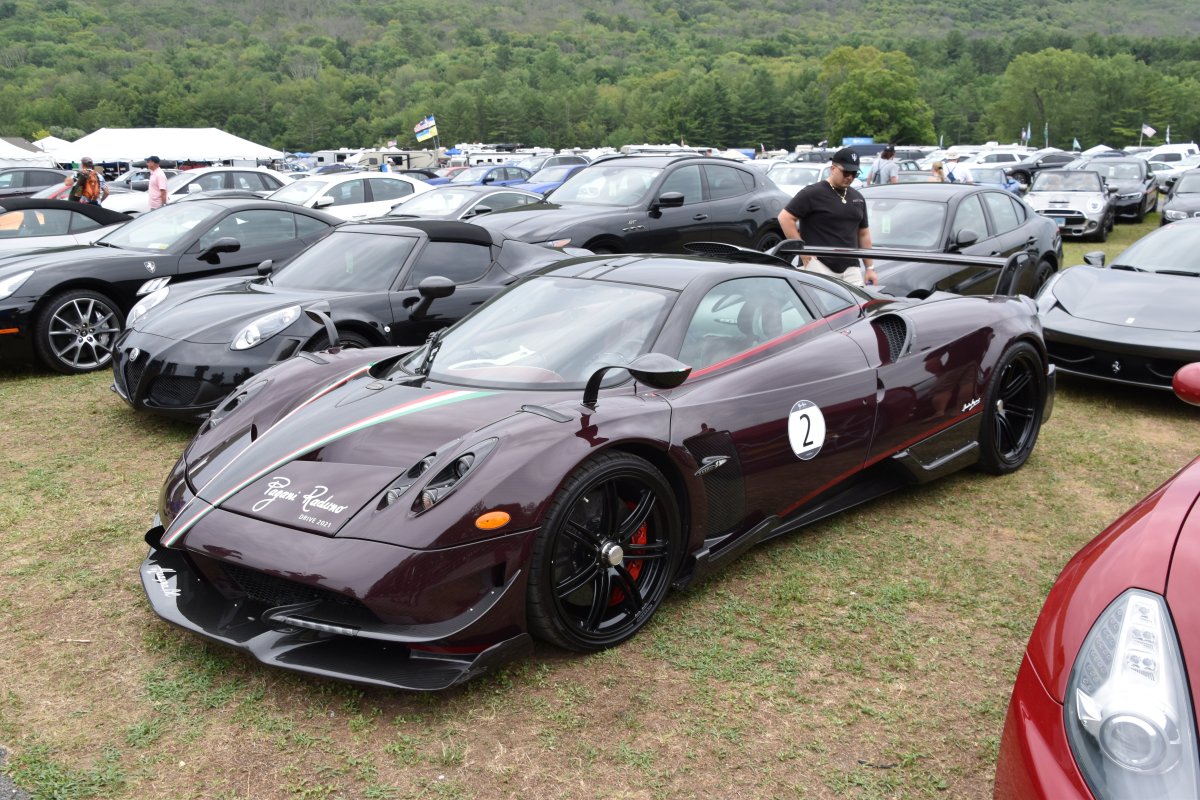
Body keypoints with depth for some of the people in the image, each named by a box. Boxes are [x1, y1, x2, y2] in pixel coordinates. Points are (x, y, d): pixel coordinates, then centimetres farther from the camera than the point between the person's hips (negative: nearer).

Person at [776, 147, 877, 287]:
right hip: (819, 265, -6)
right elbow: (785, 218, -7)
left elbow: (864, 234, 22)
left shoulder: (857, 198, 18)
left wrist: (870, 267, 16)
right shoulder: (813, 193, -4)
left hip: (851, 269, 6)